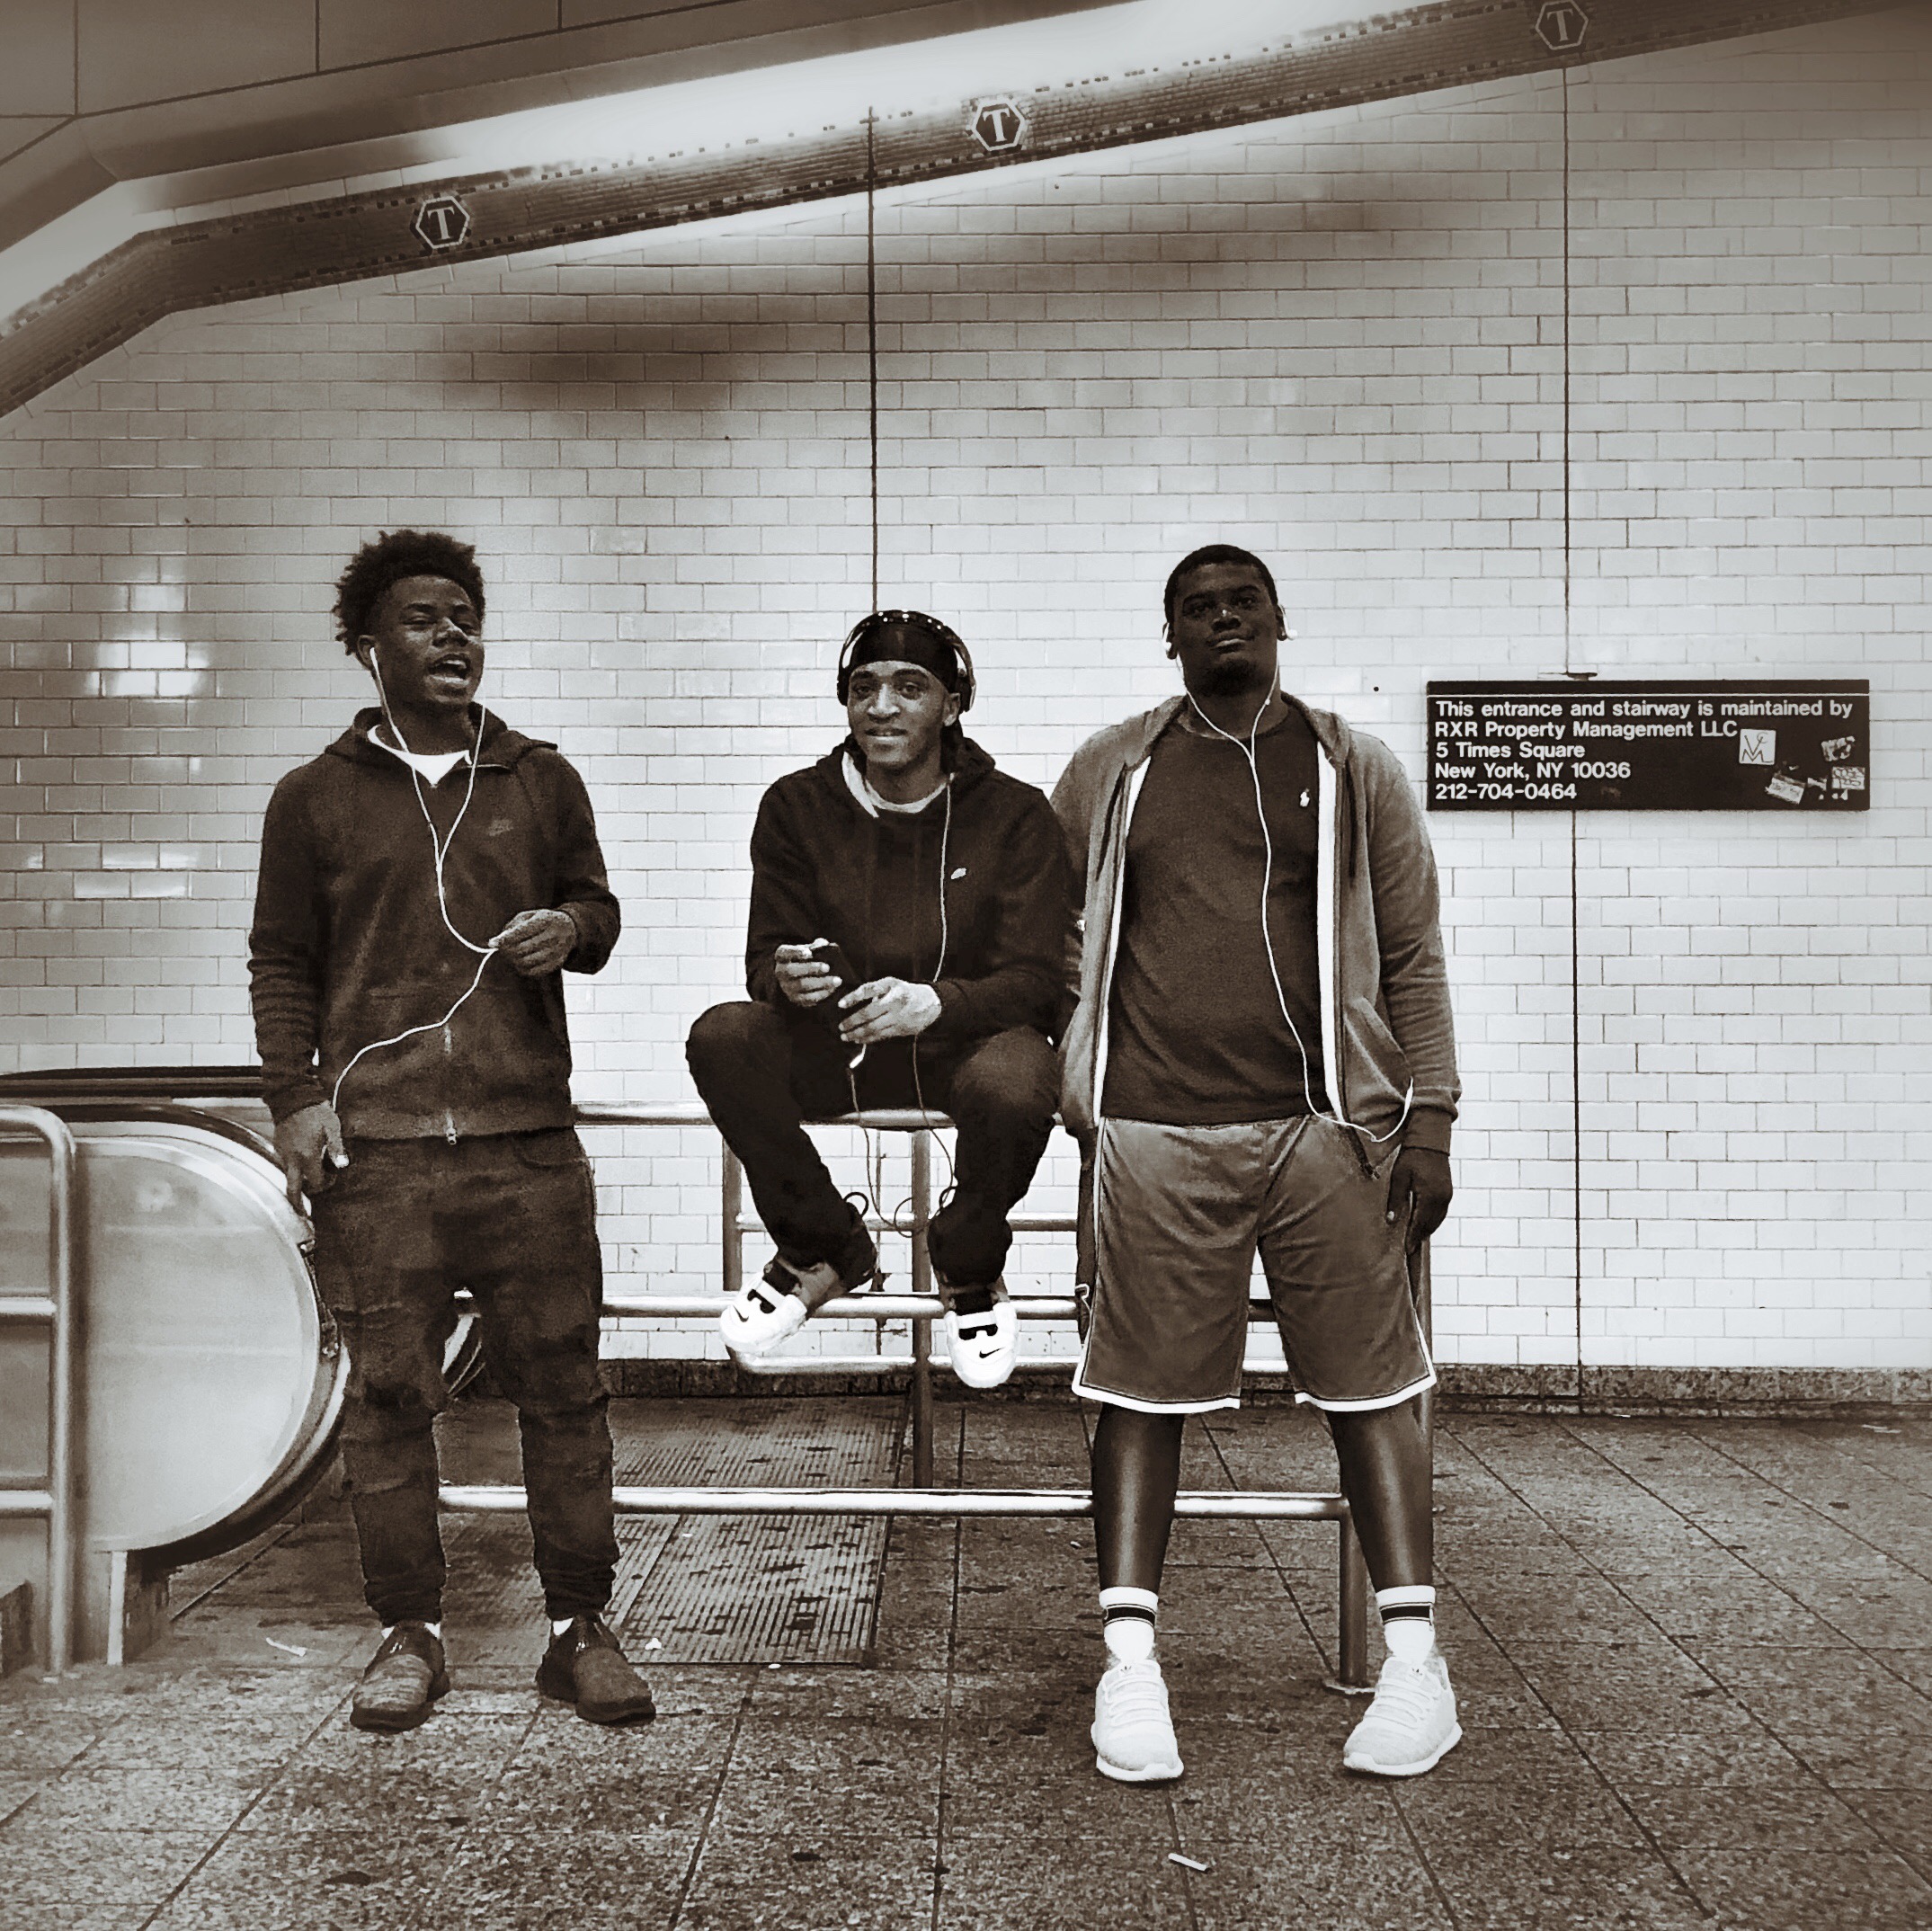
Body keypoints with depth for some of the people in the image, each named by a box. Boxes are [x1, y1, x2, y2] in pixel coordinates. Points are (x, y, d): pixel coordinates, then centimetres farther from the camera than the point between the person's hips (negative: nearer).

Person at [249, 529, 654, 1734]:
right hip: (374, 1148, -1)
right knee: (390, 1396, 3)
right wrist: (296, 1098, -2)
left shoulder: (542, 780, 13)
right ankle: (411, 1634, 16)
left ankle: (581, 1628, 13)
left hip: (529, 1140, 1)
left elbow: (595, 902, 22)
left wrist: (572, 929, -3)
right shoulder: (315, 799, 10)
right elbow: (281, 964, 11)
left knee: (562, 1385, 2)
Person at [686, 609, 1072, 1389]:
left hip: (967, 1043, -2)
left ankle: (970, 1267, -2)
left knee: (1013, 1082, -37)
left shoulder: (1015, 814, -6)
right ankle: (823, 1249, -2)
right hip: (835, 1049, 2)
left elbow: (1037, 980, -11)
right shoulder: (796, 807, 0)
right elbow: (764, 958, 2)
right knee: (720, 1037, -26)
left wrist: (935, 1000, -32)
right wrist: (787, 977, -26)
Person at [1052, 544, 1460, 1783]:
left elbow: (1413, 957, 9)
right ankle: (1130, 1659, 9)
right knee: (1143, 1388, 1)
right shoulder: (1109, 773, 12)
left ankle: (1416, 1656, 11)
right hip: (1155, 1136, 1)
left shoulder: (1353, 770, 11)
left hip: (1327, 1126, 0)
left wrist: (1429, 1119, 0)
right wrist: (1065, 1099, 6)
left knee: (1371, 1380, 2)